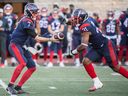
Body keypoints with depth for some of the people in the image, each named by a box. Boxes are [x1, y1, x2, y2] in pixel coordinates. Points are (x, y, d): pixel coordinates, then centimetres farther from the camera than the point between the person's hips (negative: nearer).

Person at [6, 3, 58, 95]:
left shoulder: (31, 21, 11)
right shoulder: (26, 22, -19)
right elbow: (36, 38, -20)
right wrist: (50, 39, -18)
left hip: (21, 46, 10)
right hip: (15, 45, -10)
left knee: (32, 67, 4)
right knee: (23, 63, -32)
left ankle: (18, 87, 7)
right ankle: (10, 86, -25)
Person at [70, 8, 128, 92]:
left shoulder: (85, 27, -28)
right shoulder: (87, 21, -4)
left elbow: (84, 45, -29)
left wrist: (75, 51, -13)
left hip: (106, 46, -9)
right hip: (97, 47, 9)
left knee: (116, 68, 1)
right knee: (86, 61, -7)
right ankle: (97, 83, -2)